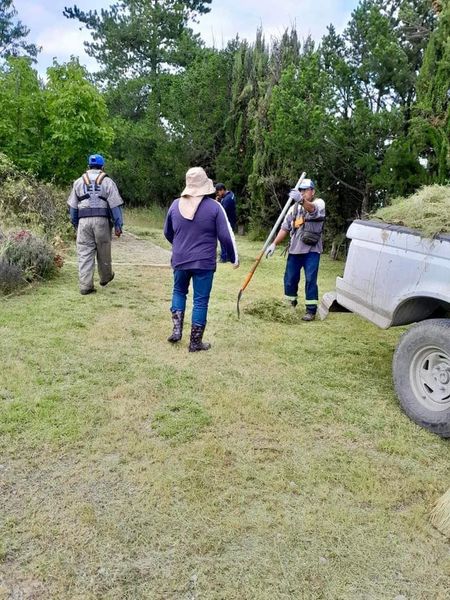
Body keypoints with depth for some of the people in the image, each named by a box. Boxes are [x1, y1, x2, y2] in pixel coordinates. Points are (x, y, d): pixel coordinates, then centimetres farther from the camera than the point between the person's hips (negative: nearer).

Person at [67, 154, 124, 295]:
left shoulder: (79, 182, 13)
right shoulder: (107, 182, 4)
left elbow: (72, 206, 15)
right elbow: (115, 205, -2)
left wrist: (75, 224, 23)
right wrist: (118, 225, 0)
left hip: (84, 221, 2)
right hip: (102, 220, -1)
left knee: (85, 253, 2)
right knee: (103, 251, 14)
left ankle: (85, 286, -2)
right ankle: (105, 277, 33)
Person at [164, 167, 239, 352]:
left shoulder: (176, 205, 1)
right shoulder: (214, 207, -10)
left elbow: (167, 233, 14)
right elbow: (226, 236, -10)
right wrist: (234, 258, 4)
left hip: (180, 260, 3)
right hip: (204, 262, -3)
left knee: (179, 292, 26)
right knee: (200, 301, 6)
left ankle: (177, 329, 14)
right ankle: (195, 342, 13)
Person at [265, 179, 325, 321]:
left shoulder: (319, 203, -4)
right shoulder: (294, 207, 14)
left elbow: (313, 209, -31)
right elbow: (285, 228, 14)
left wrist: (301, 200, -52)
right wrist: (274, 244, 2)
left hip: (312, 250, -5)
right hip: (294, 249, 5)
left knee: (310, 280, -7)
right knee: (290, 278, 8)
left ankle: (311, 310, 2)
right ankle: (290, 304, 27)